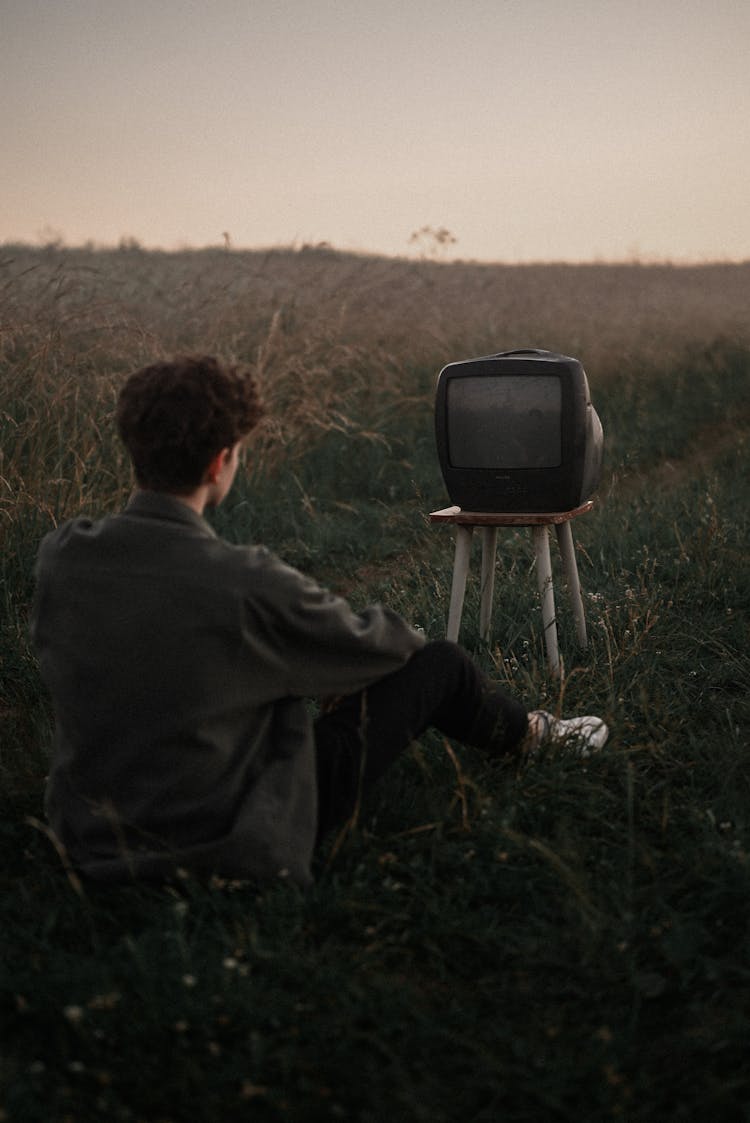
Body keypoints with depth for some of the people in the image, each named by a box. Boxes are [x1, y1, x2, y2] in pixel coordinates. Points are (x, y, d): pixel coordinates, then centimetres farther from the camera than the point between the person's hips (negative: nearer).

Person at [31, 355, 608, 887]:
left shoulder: (59, 557, -11)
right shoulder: (247, 585, -29)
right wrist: (405, 636, 17)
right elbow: (369, 642, -10)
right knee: (441, 663, 7)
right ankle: (530, 733, 40)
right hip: (231, 844, -6)